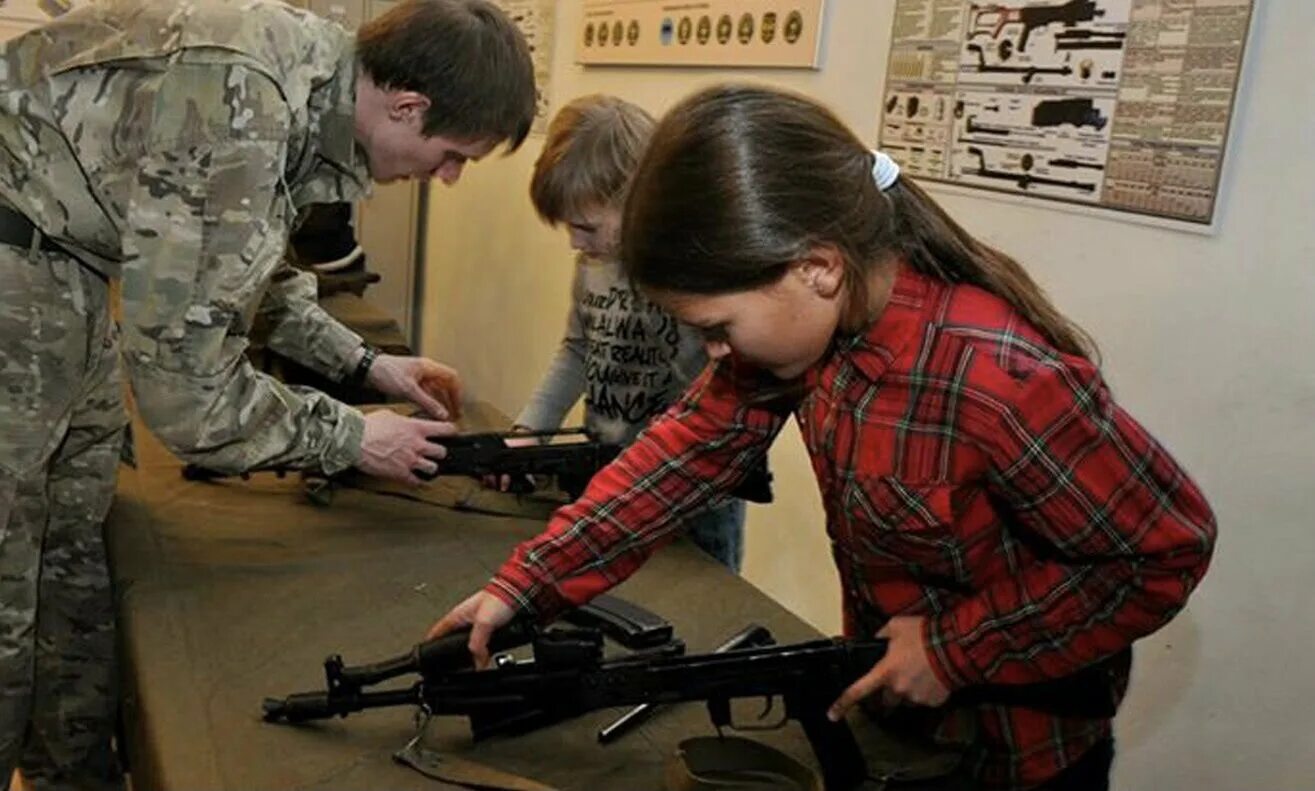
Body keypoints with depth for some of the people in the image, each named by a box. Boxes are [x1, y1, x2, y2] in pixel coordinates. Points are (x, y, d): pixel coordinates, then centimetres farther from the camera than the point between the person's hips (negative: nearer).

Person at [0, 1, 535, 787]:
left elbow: (230, 264, 13)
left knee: (76, 560, 17)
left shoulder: (315, 74, -3)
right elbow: (185, 387, -28)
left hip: (66, 258, 9)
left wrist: (363, 361, 8)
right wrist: (351, 438, -14)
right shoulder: (237, 117, -32)